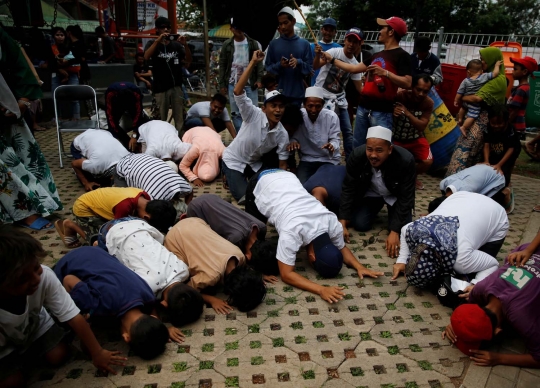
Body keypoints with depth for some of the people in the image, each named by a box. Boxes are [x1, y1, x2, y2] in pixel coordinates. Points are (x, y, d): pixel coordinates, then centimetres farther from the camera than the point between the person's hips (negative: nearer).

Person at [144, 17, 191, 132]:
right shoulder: (154, 44, 5)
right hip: (161, 87, -2)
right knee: (161, 119, 2)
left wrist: (185, 45, -13)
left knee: (179, 118, 4)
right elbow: (146, 57, -15)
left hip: (176, 86, 2)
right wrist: (158, 40, -23)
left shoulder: (176, 45, 10)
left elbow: (189, 60, 2)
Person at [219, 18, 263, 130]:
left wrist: (259, 79, -10)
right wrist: (222, 84, 2)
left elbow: (259, 62, 3)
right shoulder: (227, 45, 5)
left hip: (250, 84, -1)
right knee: (236, 113, 5)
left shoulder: (253, 44, 3)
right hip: (233, 85, 1)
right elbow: (222, 65, 7)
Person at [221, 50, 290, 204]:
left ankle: (248, 178, 27)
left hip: (255, 164, 5)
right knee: (245, 197, -14)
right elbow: (237, 92, -40)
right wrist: (253, 63, -43)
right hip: (233, 161, -5)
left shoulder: (282, 134, -13)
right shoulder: (254, 115, -25)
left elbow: (283, 164, -5)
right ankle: (230, 177, 16)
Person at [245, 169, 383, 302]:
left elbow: (342, 248, -4)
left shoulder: (333, 223, -23)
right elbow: (286, 274, -37)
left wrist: (360, 267, -22)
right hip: (260, 183, -4)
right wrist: (321, 290, -47)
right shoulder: (291, 233, -40)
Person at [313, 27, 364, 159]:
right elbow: (316, 66, -28)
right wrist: (318, 55, -48)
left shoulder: (355, 64, 2)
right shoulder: (334, 52, -13)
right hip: (322, 96, -6)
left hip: (339, 99, 6)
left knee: (348, 131, 9)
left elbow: (360, 89, 5)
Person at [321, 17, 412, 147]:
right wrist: (332, 60, 26)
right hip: (363, 107, 8)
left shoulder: (402, 56, -6)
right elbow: (355, 68, 24)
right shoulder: (377, 55, 19)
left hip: (381, 112, -8)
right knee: (358, 146, 14)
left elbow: (407, 83, -16)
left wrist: (385, 73, -23)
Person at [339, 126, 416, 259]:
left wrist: (395, 232, -33)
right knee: (359, 224, -13)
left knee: (402, 230, -17)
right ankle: (377, 207, 20)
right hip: (370, 193, 2)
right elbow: (348, 188, -19)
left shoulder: (406, 161, -36)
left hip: (396, 196, -1)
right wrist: (343, 223, -24)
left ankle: (393, 211, 17)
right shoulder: (357, 156, -30)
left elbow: (405, 197, -28)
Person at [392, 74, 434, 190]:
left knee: (427, 162, -18)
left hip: (415, 138, 3)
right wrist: (392, 113, -49)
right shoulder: (400, 96, -20)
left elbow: (422, 126, -18)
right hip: (396, 137, -2)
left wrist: (407, 113, -34)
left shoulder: (429, 103, -10)